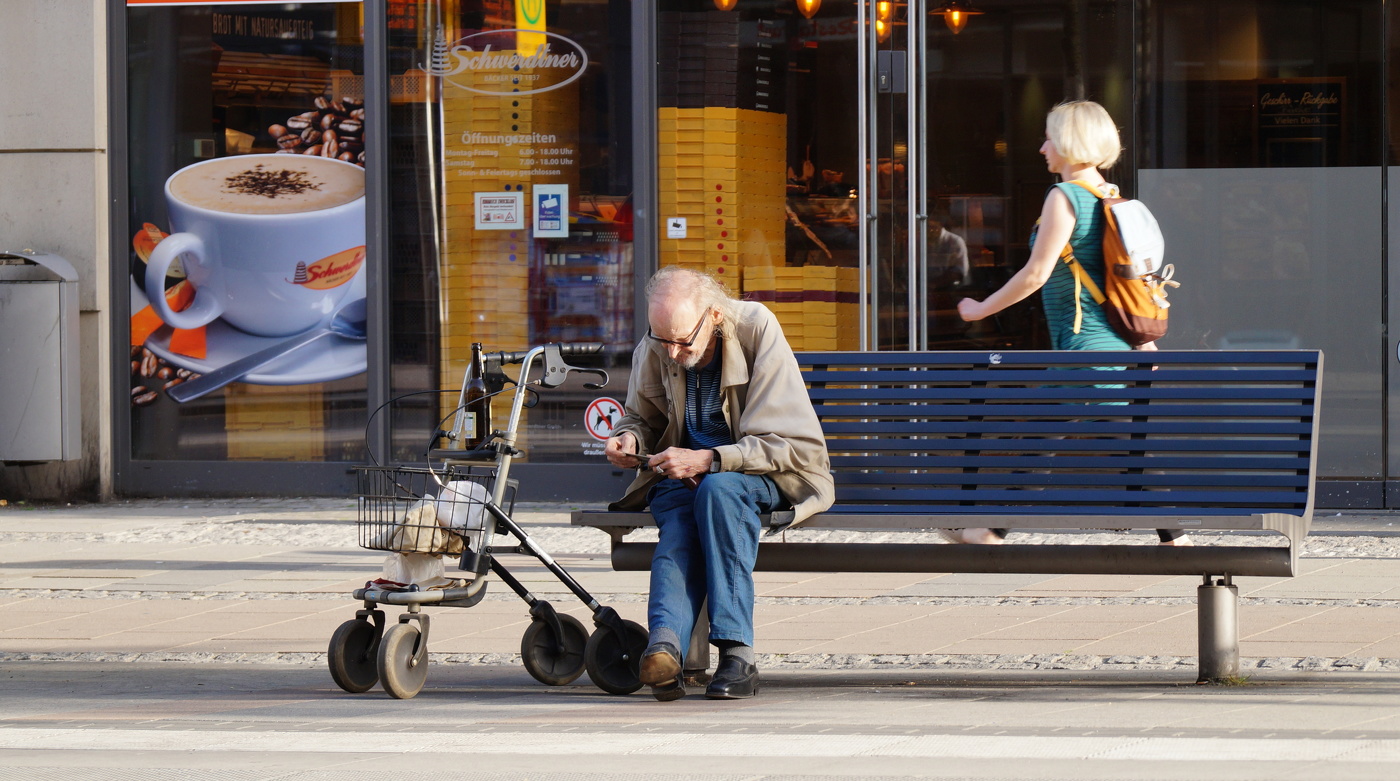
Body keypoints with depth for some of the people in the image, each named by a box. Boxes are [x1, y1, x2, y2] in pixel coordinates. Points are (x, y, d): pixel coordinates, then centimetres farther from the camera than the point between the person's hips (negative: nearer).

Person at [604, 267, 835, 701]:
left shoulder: (758, 332, -15)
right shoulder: (651, 352, -2)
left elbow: (791, 445, -17)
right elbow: (642, 418, 19)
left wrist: (708, 460, -27)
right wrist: (629, 438, -7)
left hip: (768, 476, -3)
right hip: (684, 478, 3)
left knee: (718, 489, -38)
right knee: (679, 524, -33)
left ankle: (736, 650, -43)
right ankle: (664, 644, -58)